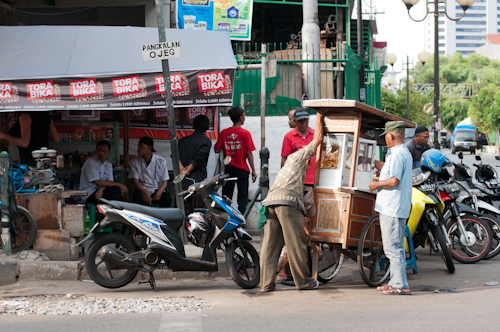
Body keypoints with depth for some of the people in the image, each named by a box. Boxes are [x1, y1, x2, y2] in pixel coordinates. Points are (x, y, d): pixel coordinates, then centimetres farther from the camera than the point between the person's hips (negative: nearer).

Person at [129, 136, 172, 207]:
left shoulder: (161, 161, 3)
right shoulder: (135, 161, 3)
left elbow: (165, 181, 2)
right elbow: (135, 180, -4)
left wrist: (159, 192, -20)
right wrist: (144, 193, -24)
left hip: (157, 189, 0)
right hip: (142, 189, 0)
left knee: (167, 199, -32)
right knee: (138, 197, -36)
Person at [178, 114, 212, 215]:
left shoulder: (182, 140, 15)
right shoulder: (206, 141, -3)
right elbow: (198, 158, -13)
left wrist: (182, 169, -9)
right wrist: (187, 171, -4)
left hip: (182, 184, 6)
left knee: (185, 213, 10)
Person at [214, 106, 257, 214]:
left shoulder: (224, 133, -1)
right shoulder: (245, 133, -10)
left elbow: (217, 150, -1)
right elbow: (249, 154, -11)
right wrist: (253, 170, -5)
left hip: (228, 169, 3)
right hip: (242, 169, -3)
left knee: (226, 197, 11)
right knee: (242, 197, 4)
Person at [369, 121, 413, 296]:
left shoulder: (397, 154, -16)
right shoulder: (404, 153, 17)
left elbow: (394, 181, -24)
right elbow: (387, 167, 33)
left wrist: (377, 184, -9)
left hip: (392, 209, -11)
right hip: (398, 208, 11)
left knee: (393, 248, -8)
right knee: (396, 248, 15)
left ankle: (400, 286, -8)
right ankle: (395, 282, 22)